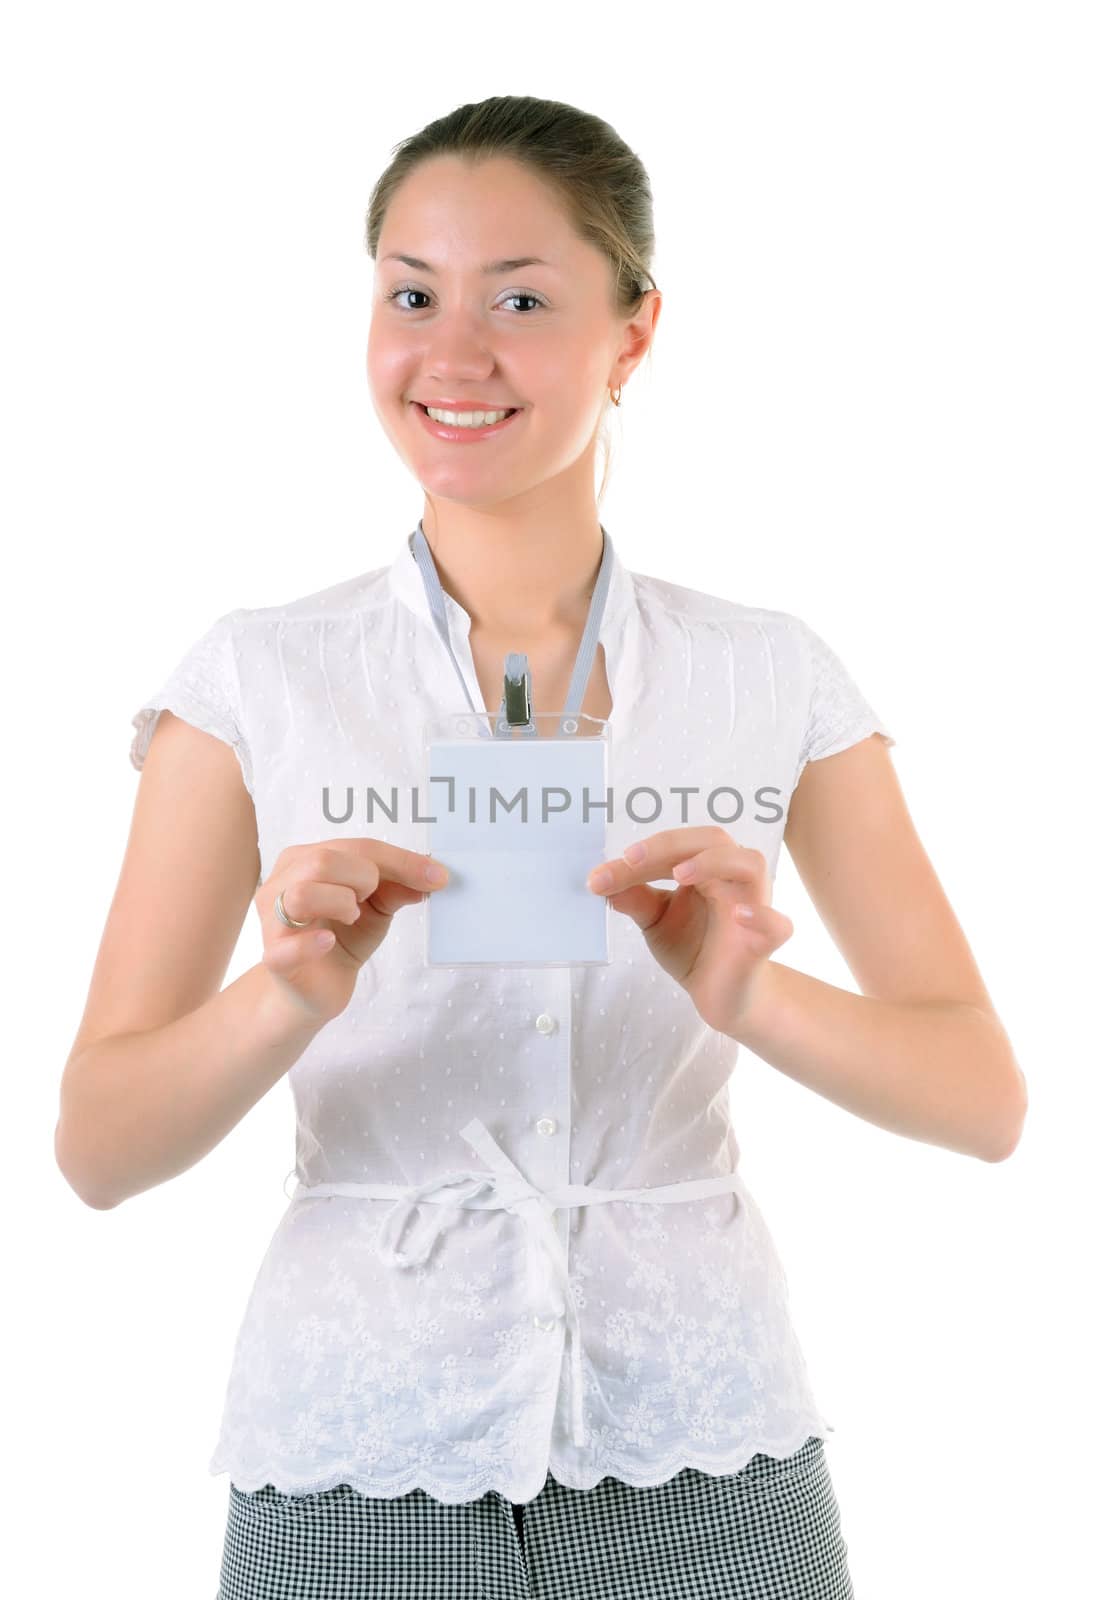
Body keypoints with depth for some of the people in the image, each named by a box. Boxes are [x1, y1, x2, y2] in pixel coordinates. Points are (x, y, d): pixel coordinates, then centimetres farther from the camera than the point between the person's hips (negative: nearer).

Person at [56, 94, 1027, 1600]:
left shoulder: (775, 679, 0)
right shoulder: (256, 678, -3)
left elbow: (986, 1097, -3)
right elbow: (100, 1147, -6)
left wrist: (750, 995, -22)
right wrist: (291, 996, -25)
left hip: (700, 1459, 1)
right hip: (359, 1470, -1)